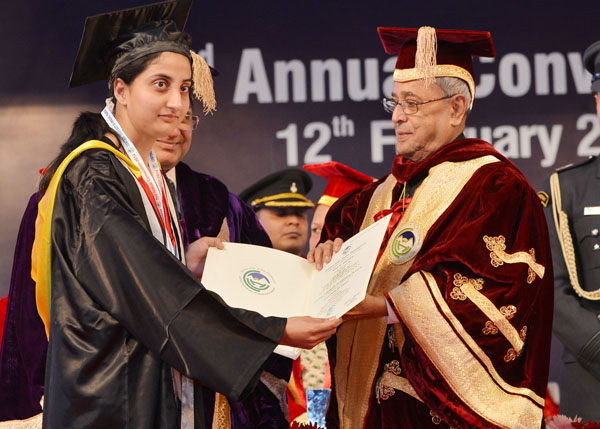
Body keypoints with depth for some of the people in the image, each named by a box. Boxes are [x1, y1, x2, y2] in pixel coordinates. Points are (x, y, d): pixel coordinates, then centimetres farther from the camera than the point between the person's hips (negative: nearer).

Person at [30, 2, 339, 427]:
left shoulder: (147, 173, 13)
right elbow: (154, 291, -23)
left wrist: (185, 265, 0)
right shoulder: (94, 177, -15)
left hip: (157, 392, 9)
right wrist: (276, 332, -24)